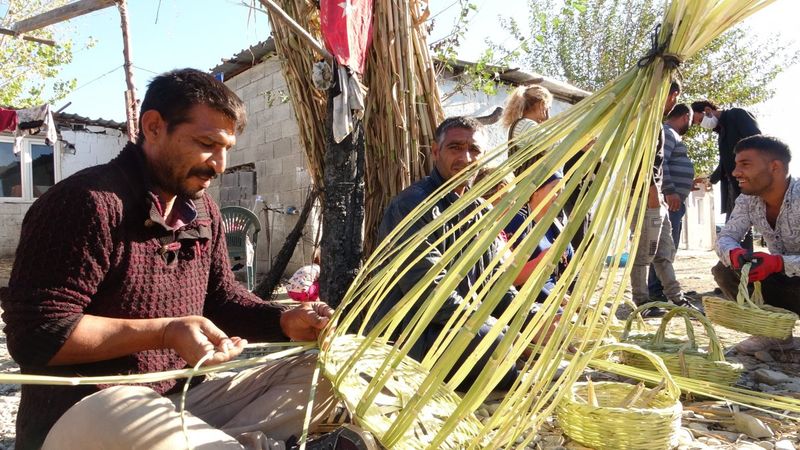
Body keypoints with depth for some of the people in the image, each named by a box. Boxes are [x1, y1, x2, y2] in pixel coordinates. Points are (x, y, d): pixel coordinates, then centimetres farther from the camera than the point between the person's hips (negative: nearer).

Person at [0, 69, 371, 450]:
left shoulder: (202, 212, 9)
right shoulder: (86, 202, -16)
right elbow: (35, 334, -19)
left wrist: (286, 322, -5)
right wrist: (164, 332, -25)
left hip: (184, 398, 8)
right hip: (87, 409, -7)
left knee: (318, 375, -2)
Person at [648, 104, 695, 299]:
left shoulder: (673, 135, 25)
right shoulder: (666, 132, -8)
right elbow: (659, 162, -22)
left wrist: (688, 183, 36)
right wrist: (669, 191, -28)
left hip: (676, 200, 11)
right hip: (670, 199, -11)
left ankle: (664, 286, 19)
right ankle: (656, 289, -10)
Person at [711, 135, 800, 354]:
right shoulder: (747, 201, -7)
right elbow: (725, 237, -10)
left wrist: (778, 262, -47)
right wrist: (734, 253, -33)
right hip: (780, 278, 6)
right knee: (724, 270, -15)